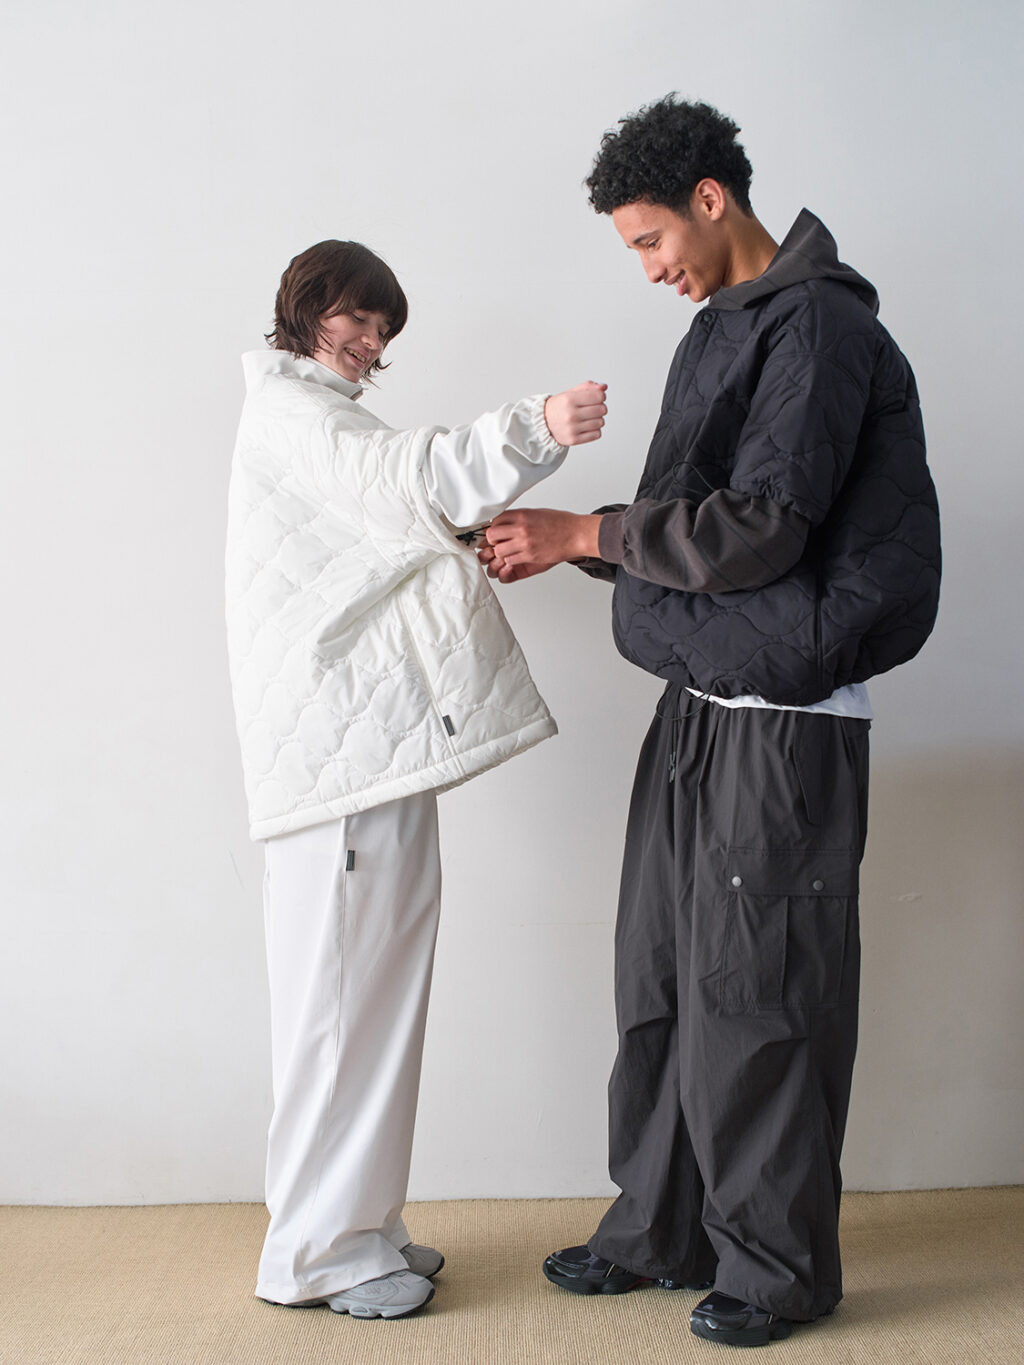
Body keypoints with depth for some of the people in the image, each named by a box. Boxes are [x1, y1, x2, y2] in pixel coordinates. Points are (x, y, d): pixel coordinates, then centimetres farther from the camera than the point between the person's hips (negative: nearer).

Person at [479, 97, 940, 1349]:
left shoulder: (818, 327, -12)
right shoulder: (724, 331, 16)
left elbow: (758, 531, -20)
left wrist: (585, 532, -12)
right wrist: (563, 548, 9)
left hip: (782, 724, -9)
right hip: (699, 707, 9)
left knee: (752, 994, 0)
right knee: (660, 981, 13)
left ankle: (777, 1266, 18)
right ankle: (659, 1230, 28)